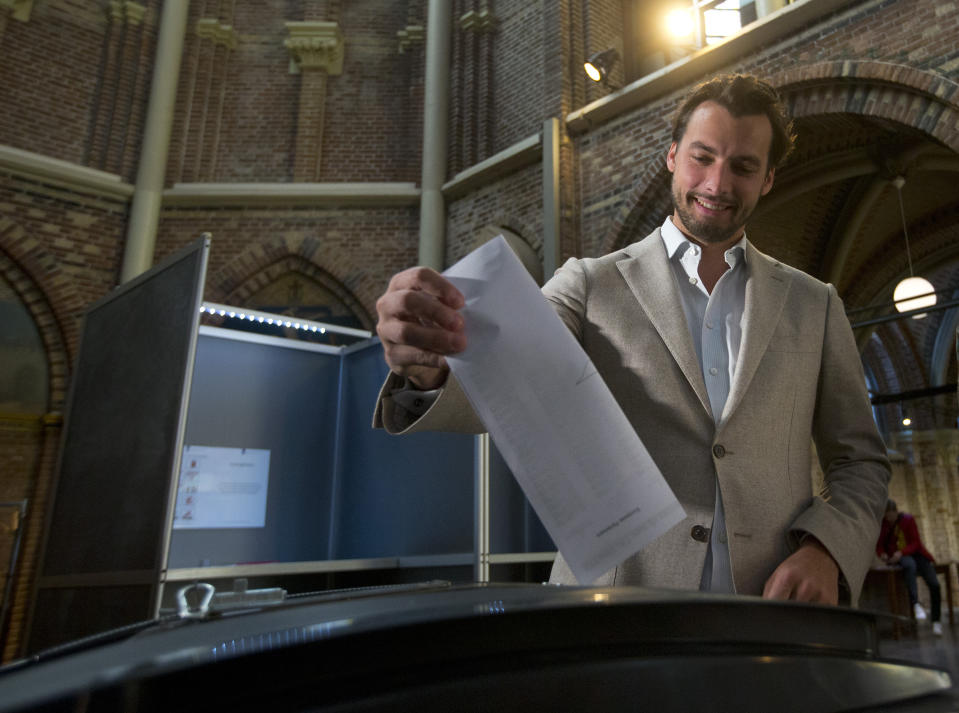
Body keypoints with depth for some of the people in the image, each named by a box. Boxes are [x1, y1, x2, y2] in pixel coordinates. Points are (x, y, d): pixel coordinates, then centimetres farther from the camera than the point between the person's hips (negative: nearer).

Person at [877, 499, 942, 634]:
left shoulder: (908, 519, -5)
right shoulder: (882, 524, -3)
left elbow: (915, 543, -6)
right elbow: (879, 546, 4)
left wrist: (902, 552, -24)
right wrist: (882, 554, -19)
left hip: (915, 553, 2)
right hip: (898, 557, -2)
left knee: (934, 584, -18)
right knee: (910, 565, -38)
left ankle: (936, 621, 2)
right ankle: (916, 604, -47)